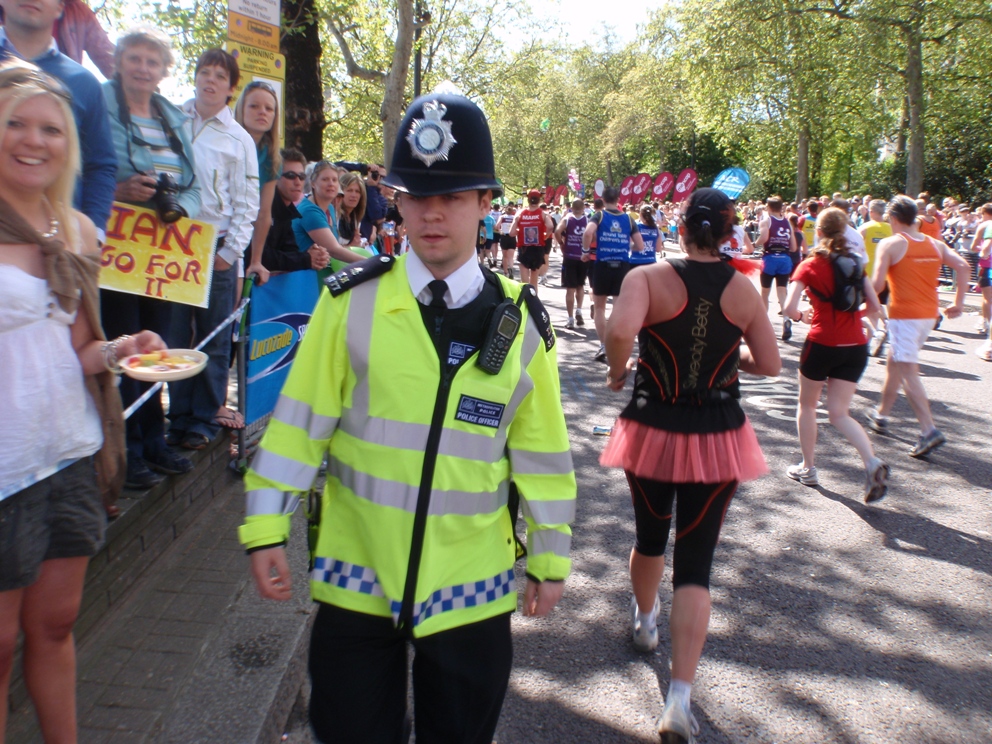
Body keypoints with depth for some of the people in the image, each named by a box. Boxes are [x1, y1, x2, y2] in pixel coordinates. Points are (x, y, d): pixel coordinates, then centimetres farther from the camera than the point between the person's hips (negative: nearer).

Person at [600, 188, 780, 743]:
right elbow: (770, 365, 2)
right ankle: (680, 697, -2)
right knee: (696, 562, 4)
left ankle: (645, 621, 51)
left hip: (654, 431, 0)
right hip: (718, 437, 1)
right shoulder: (743, 290, -3)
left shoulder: (649, 278, -11)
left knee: (650, 535, 25)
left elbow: (620, 330, -30)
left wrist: (618, 370, -11)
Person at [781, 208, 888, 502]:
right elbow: (874, 306, 5)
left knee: (807, 405, 18)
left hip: (822, 343, -4)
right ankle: (872, 462, -15)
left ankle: (808, 468, 23)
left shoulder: (810, 265, -6)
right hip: (855, 346, 4)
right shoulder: (855, 263, 7)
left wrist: (802, 317, 5)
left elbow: (789, 308, -16)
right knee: (840, 413, 8)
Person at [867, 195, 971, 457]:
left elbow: (877, 284, -16)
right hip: (929, 313, 7)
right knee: (894, 363, 22)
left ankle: (929, 430, -17)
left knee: (908, 372, -7)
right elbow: (963, 266, 1)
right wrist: (959, 302, 6)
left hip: (904, 314, -7)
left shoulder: (890, 244, -7)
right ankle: (881, 414, 34)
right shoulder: (935, 244, 11)